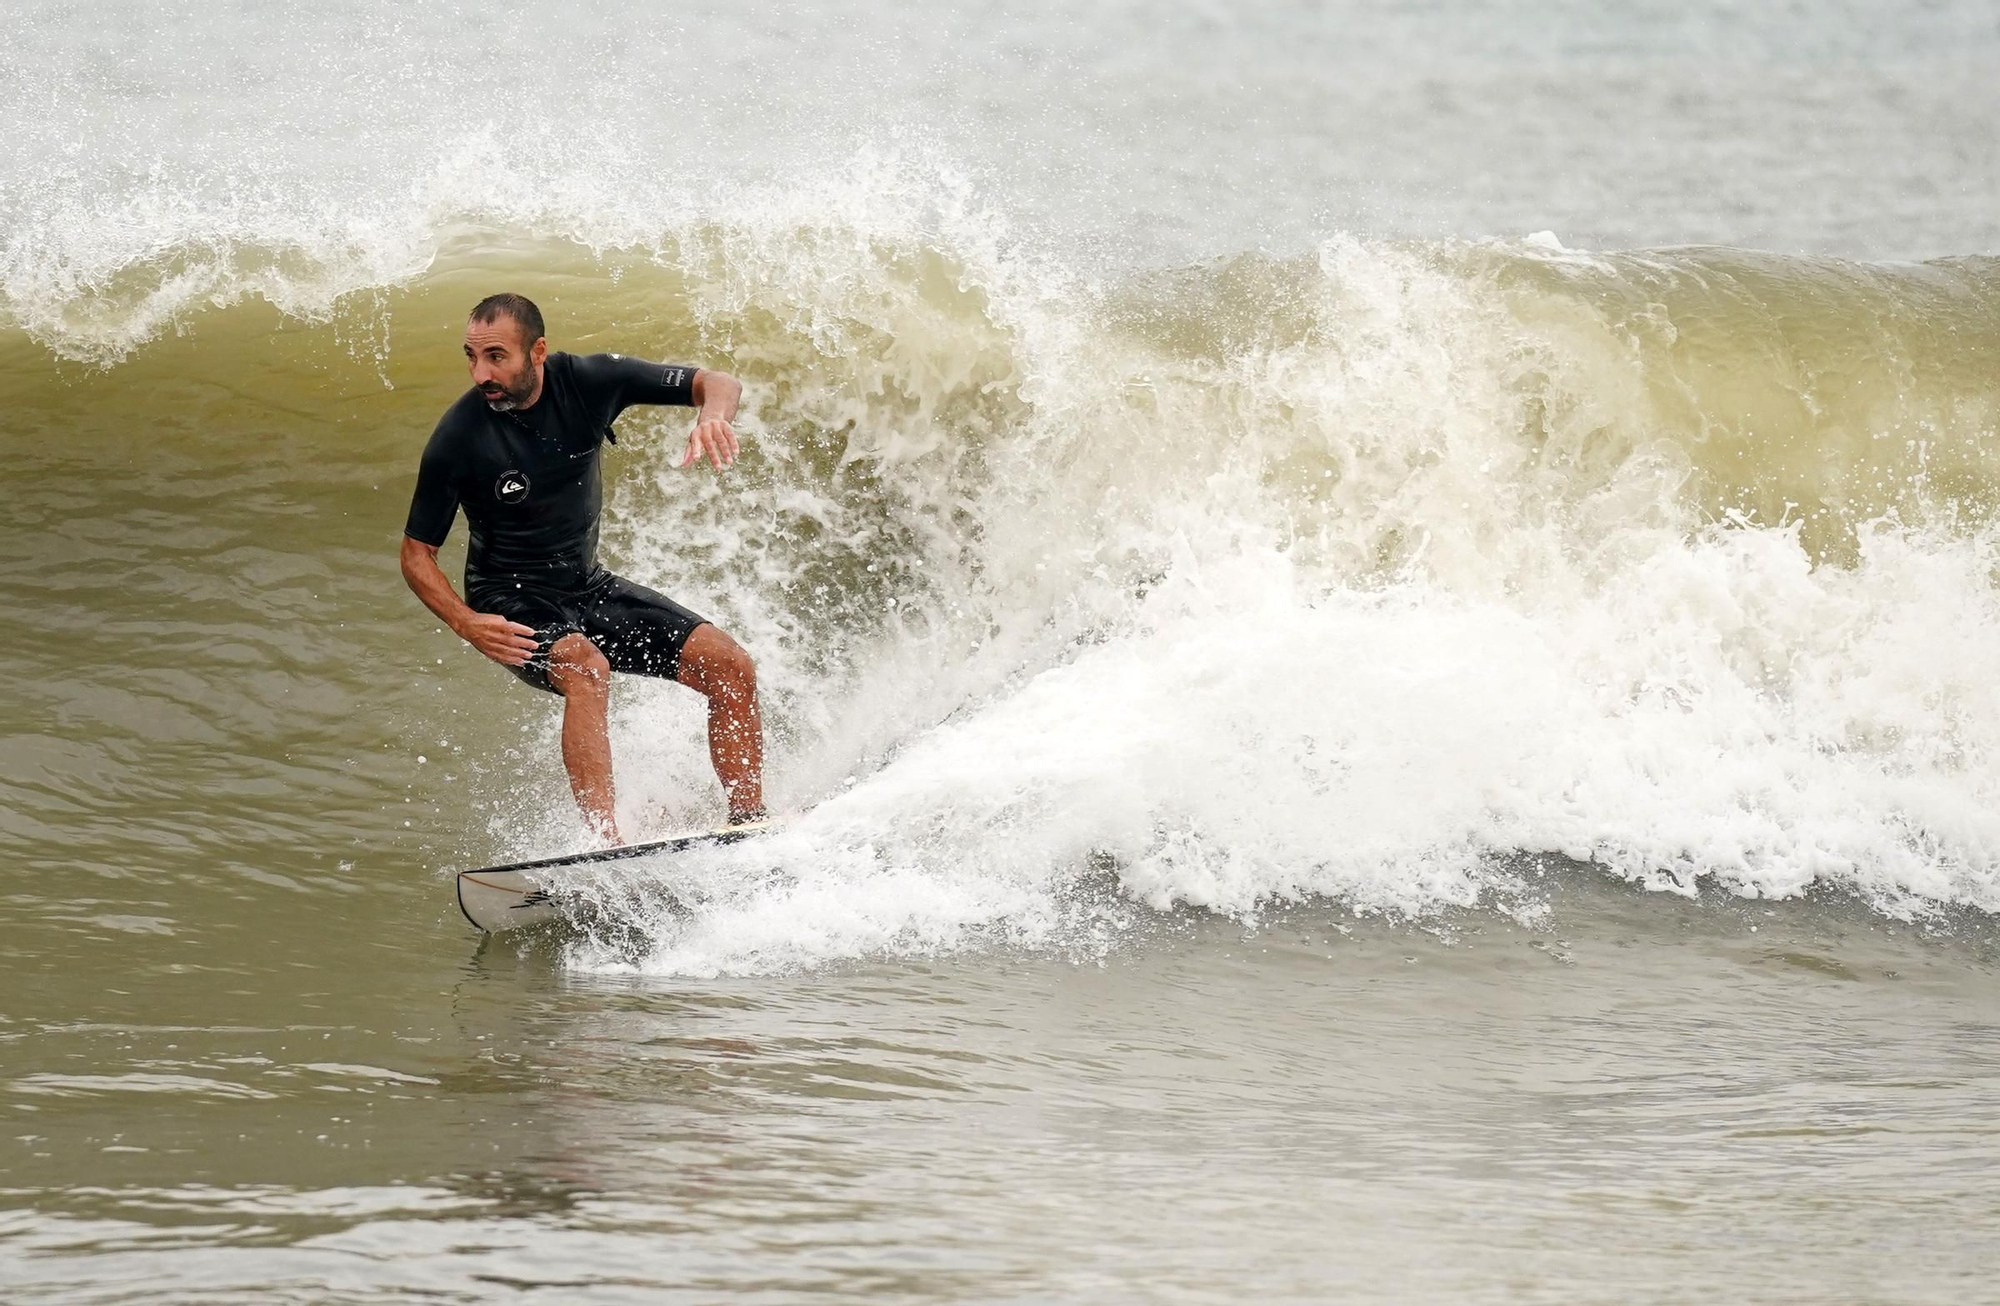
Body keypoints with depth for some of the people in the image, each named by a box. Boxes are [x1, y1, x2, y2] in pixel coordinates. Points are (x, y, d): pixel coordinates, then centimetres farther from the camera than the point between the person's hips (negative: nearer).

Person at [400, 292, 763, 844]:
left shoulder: (586, 382, -12)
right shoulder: (458, 438, -20)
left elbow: (717, 383, -6)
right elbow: (416, 554, -10)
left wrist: (712, 419, -30)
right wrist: (465, 623, -27)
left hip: (587, 586, 5)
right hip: (512, 602, -5)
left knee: (731, 668, -8)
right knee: (585, 666, -37)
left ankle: (750, 826, 2)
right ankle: (608, 846, -44)